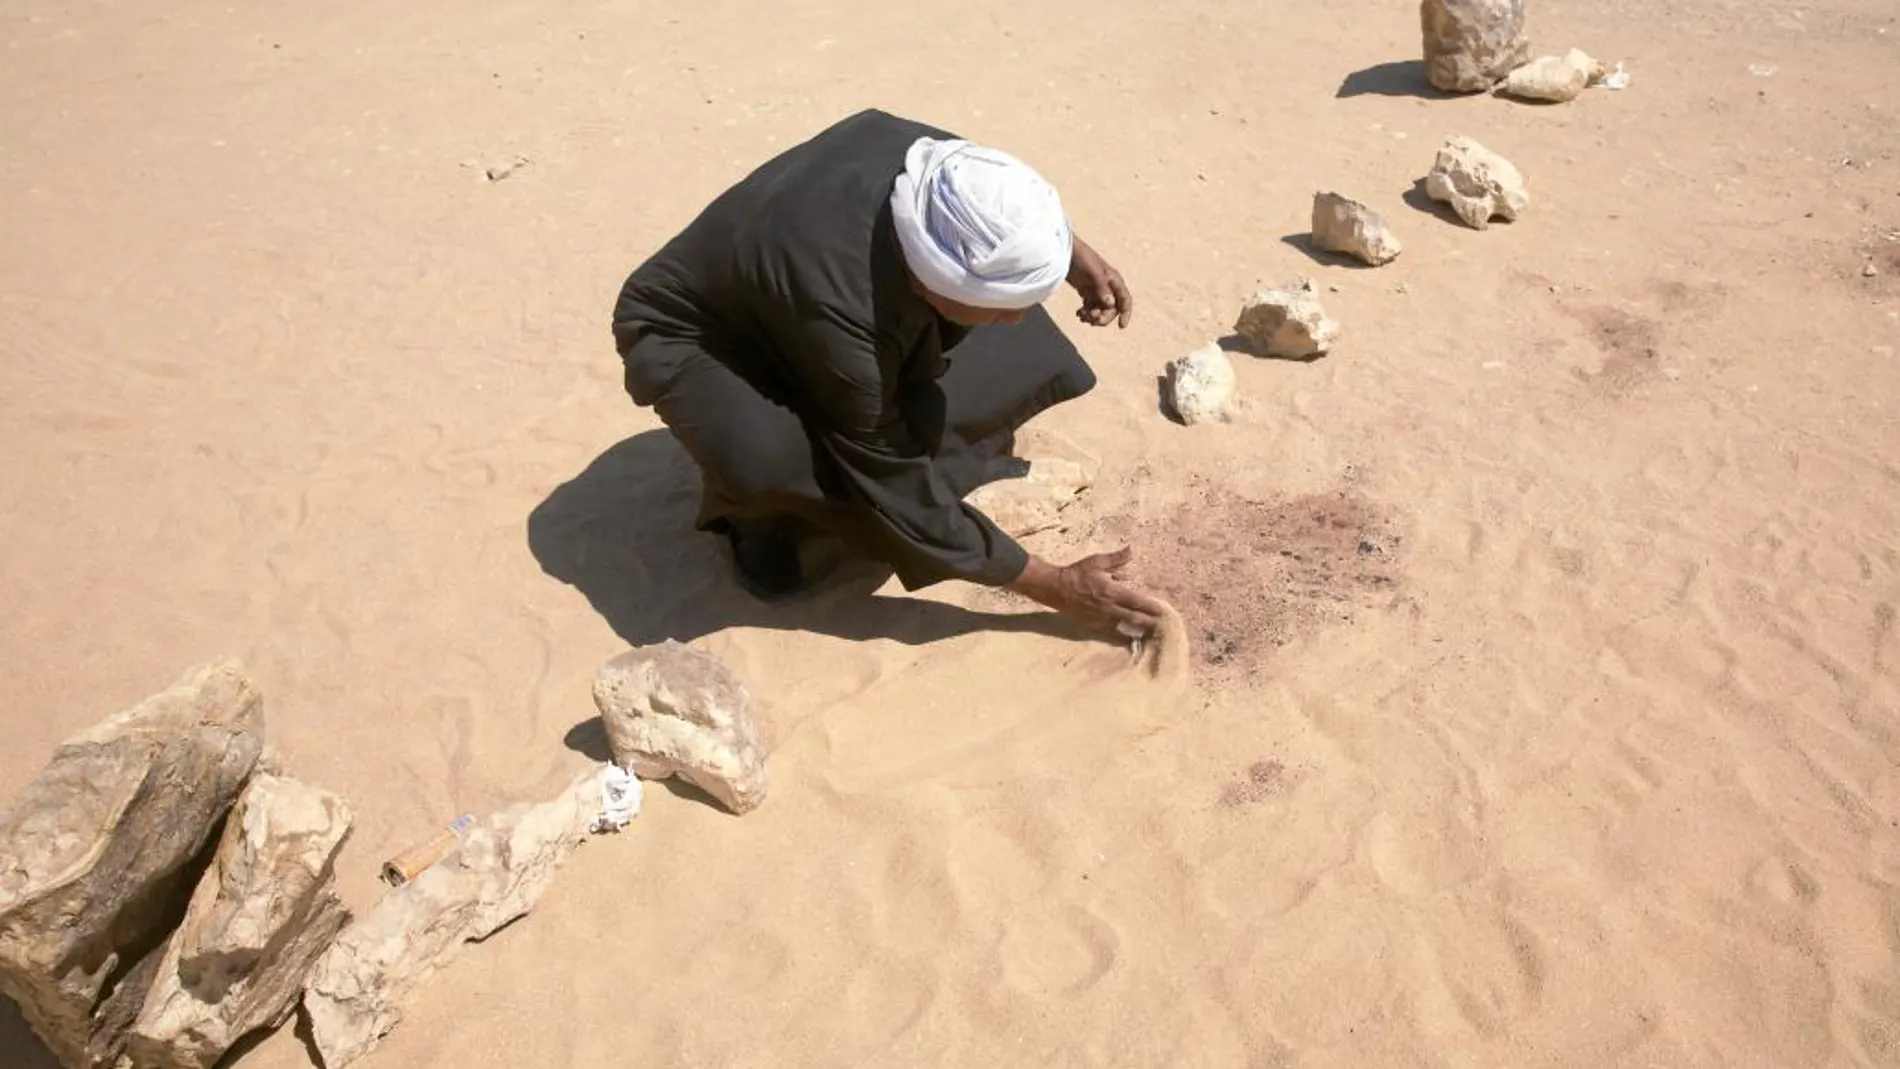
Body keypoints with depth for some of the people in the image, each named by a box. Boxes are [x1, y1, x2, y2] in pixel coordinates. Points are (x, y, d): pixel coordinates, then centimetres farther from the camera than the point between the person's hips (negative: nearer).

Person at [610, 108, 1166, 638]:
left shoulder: (931, 161, -28)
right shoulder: (844, 325, -42)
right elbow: (904, 500, -29)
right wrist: (1057, 587, -23)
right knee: (767, 457, -39)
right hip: (688, 330, -6)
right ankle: (754, 516, -2)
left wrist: (1070, 251, -12)